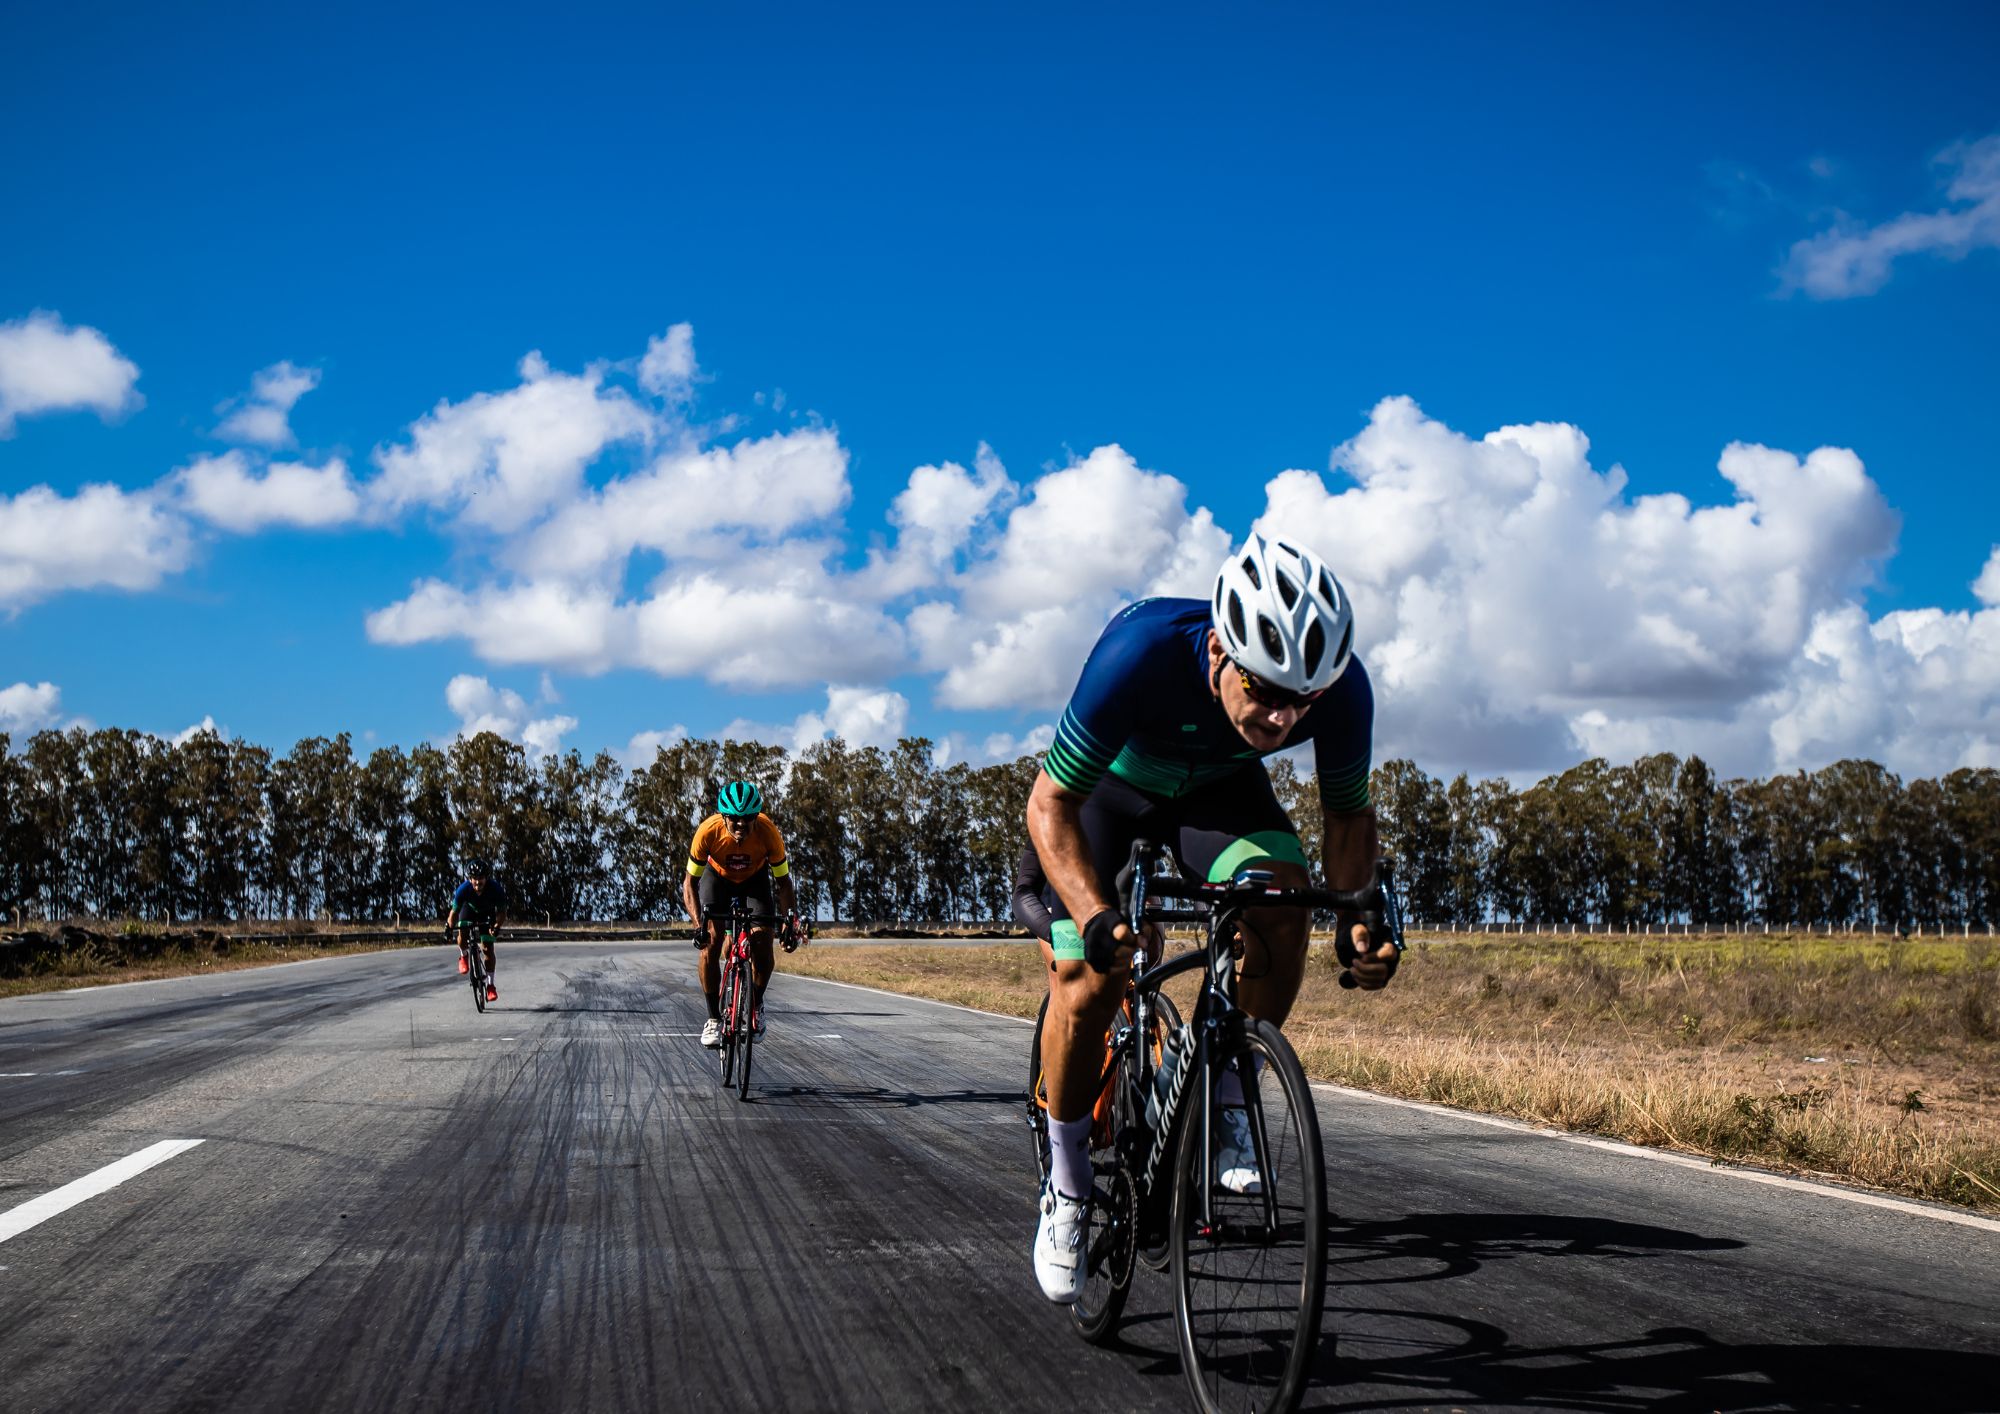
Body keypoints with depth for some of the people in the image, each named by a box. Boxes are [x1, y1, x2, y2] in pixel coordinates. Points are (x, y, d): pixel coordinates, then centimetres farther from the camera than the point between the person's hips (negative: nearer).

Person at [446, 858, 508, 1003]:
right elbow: (454, 912, -24)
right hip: (469, 909, 0)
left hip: (488, 912, 0)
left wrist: (497, 926, -38)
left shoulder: (495, 888, -35)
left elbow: (502, 912, -26)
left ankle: (490, 985, 0)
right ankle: (463, 957, 6)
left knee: (488, 948, -8)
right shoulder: (464, 889, -35)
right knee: (462, 934, -27)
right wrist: (449, 926, -34)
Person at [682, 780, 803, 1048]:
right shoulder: (709, 831, -34)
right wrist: (698, 922, -38)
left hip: (755, 878, 0)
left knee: (762, 942, -17)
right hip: (718, 875, 0)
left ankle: (756, 1002, 10)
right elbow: (690, 883, -25)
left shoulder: (768, 832, -33)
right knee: (710, 942, -18)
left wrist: (792, 918, -35)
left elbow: (783, 880, -21)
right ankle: (714, 1018, -4)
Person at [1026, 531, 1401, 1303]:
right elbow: (1051, 804, -31)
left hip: (1216, 786, 2)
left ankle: (1229, 1108, -6)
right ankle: (1066, 1187, 8)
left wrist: (1356, 916, -28)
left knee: (1283, 896, -27)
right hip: (1106, 783, -2)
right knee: (1088, 981, -15)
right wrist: (1095, 915, -46)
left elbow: (1347, 812, -11)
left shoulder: (1341, 689, -31)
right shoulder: (1142, 651, -42)